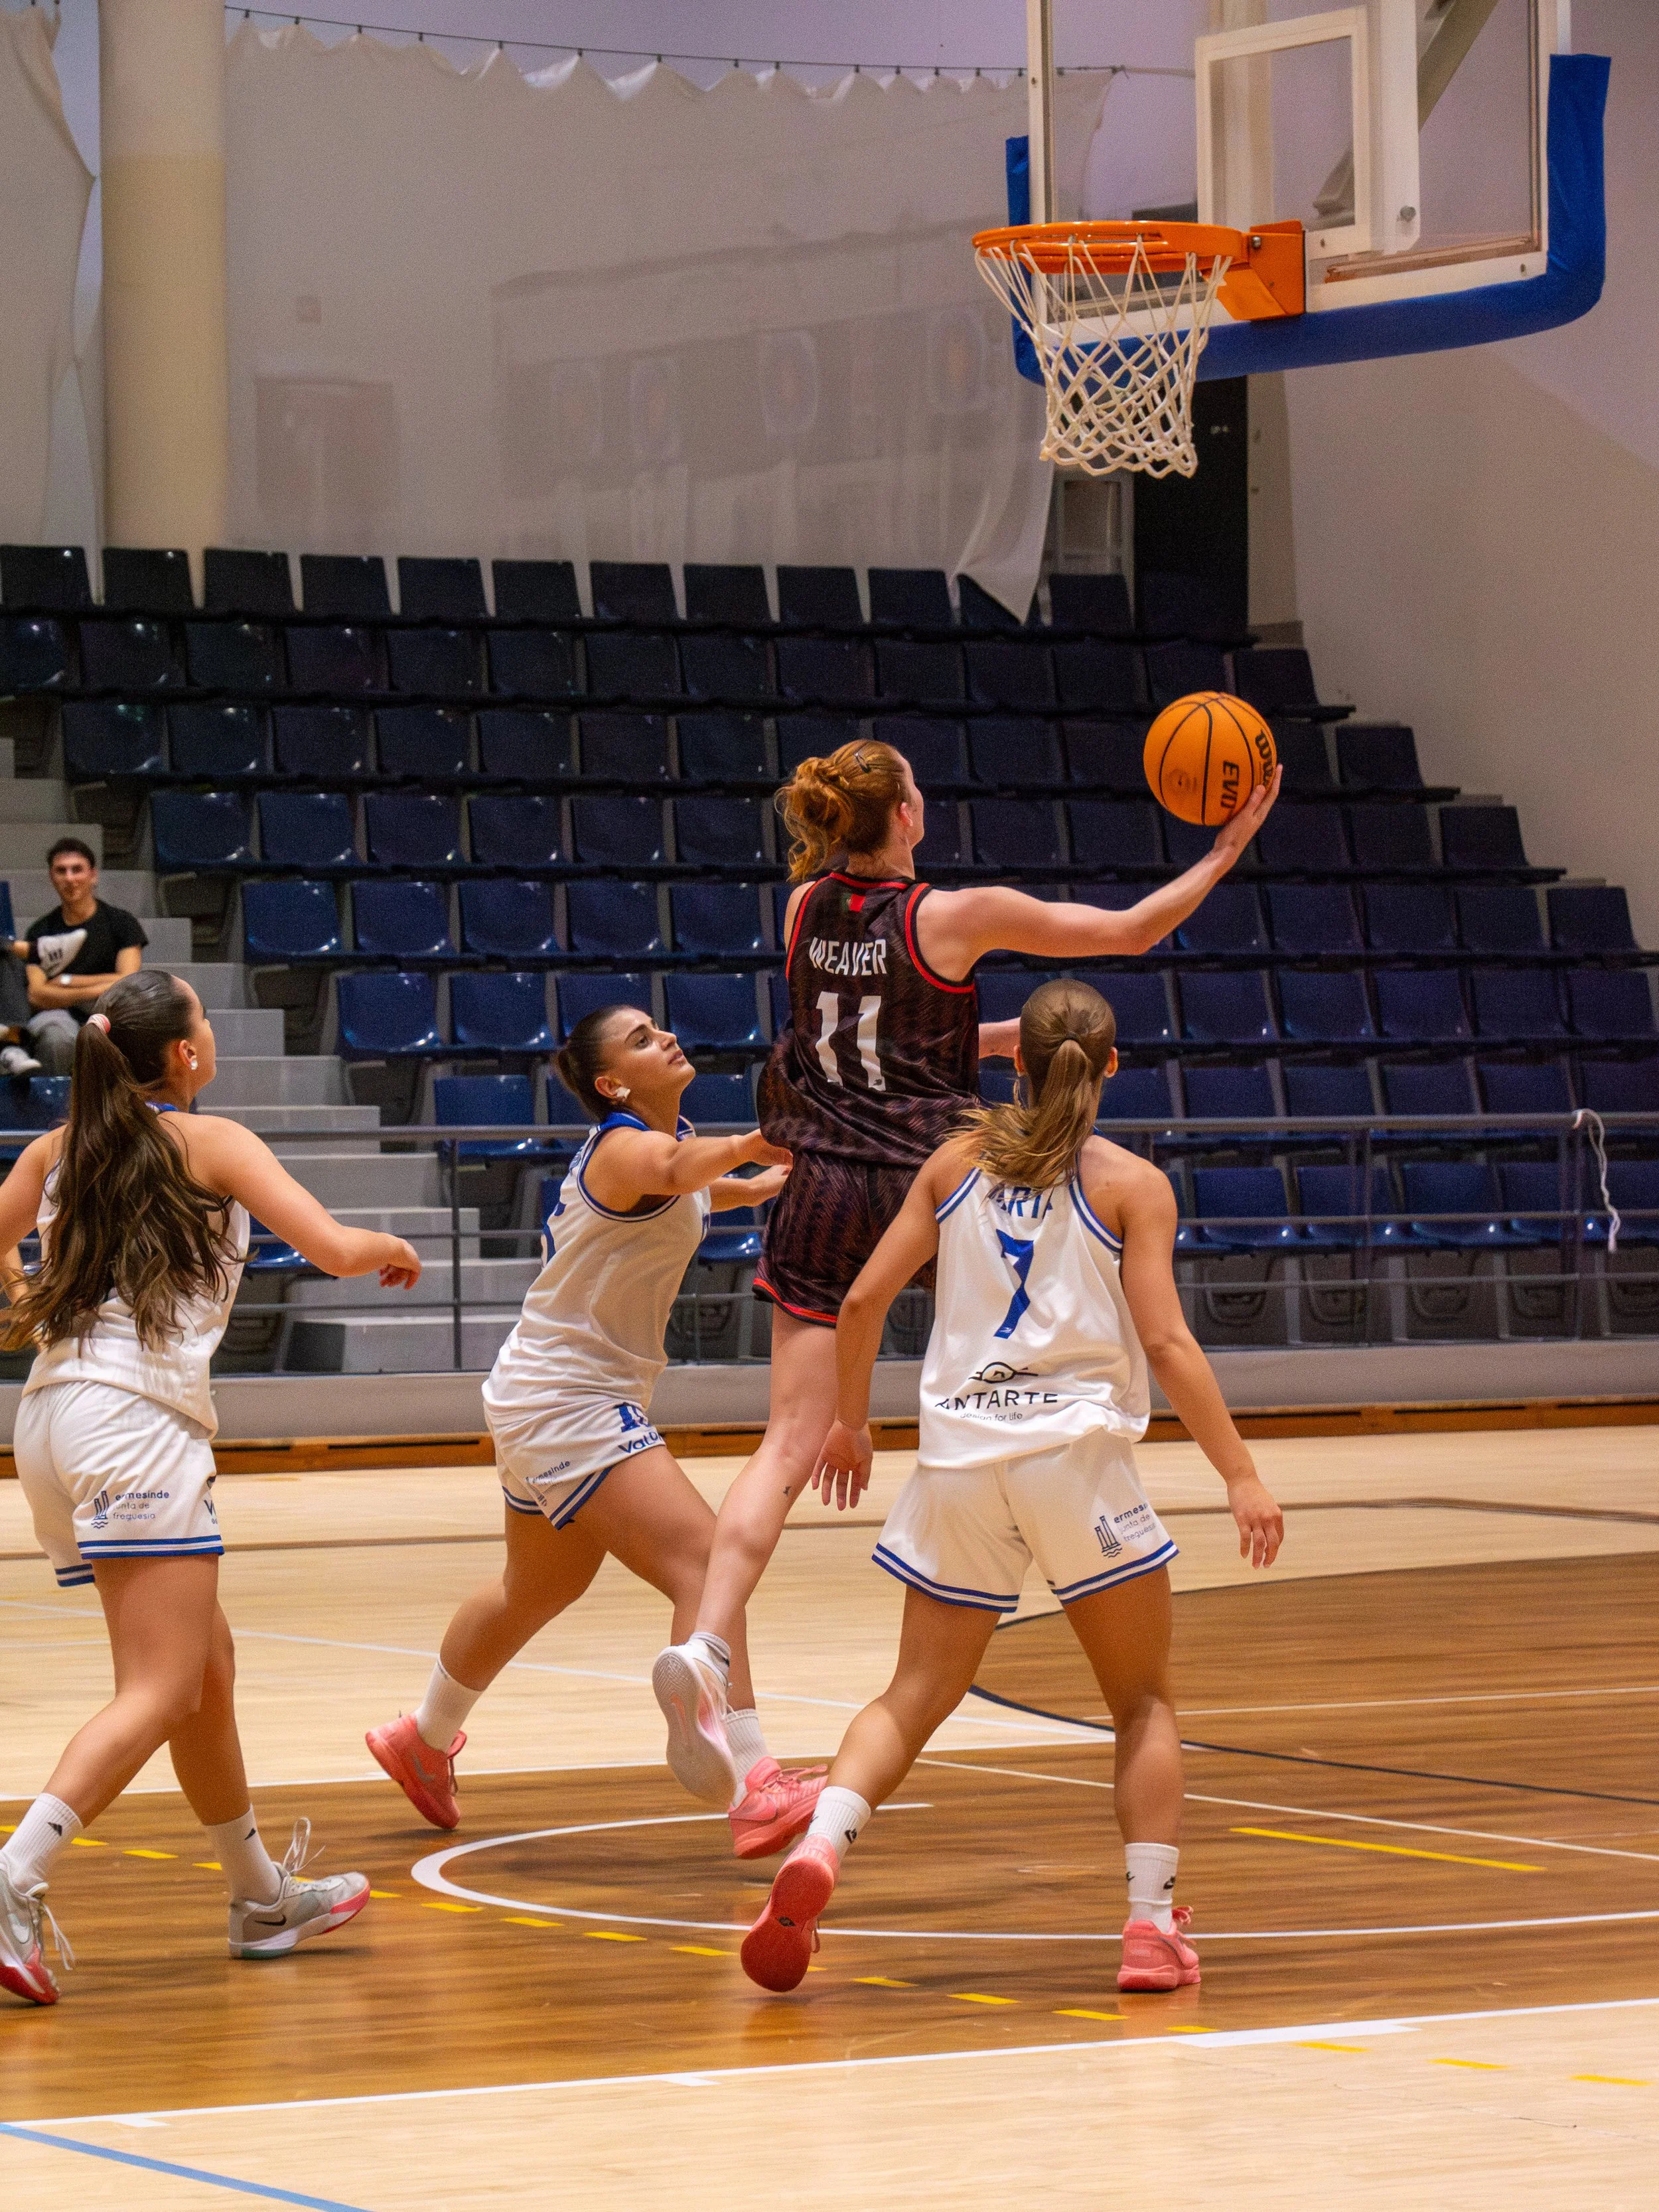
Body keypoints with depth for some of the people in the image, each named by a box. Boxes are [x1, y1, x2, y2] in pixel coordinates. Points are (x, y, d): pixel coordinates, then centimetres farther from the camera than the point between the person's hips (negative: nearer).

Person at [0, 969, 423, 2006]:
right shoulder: (212, 1142, 1)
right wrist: (393, 1244, 16)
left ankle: (264, 1899, 29)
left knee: (207, 1659, 19)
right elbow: (336, 1248, -5)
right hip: (138, 1417, -7)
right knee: (160, 1691, -11)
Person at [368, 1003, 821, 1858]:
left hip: (559, 1402, 11)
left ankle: (424, 1740, 49)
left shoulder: (673, 1133, 8)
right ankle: (751, 1793, -30)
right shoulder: (623, 1146, -20)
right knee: (705, 1563, -21)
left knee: (540, 1588, 28)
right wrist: (743, 1145, -65)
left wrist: (777, 1179, 26)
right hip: (566, 1404, -11)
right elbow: (671, 1170, -48)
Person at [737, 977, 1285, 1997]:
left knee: (917, 1695, 9)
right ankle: (1153, 1923, 1)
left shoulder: (959, 1160, 11)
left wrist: (851, 1419, 23)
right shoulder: (1132, 1183, 1)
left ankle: (819, 1848, -15)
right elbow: (1166, 1341, -7)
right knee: (1145, 1700, 10)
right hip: (1075, 1453, -3)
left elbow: (864, 1300, 8)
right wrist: (1241, 1474, -6)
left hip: (960, 1458, 3)